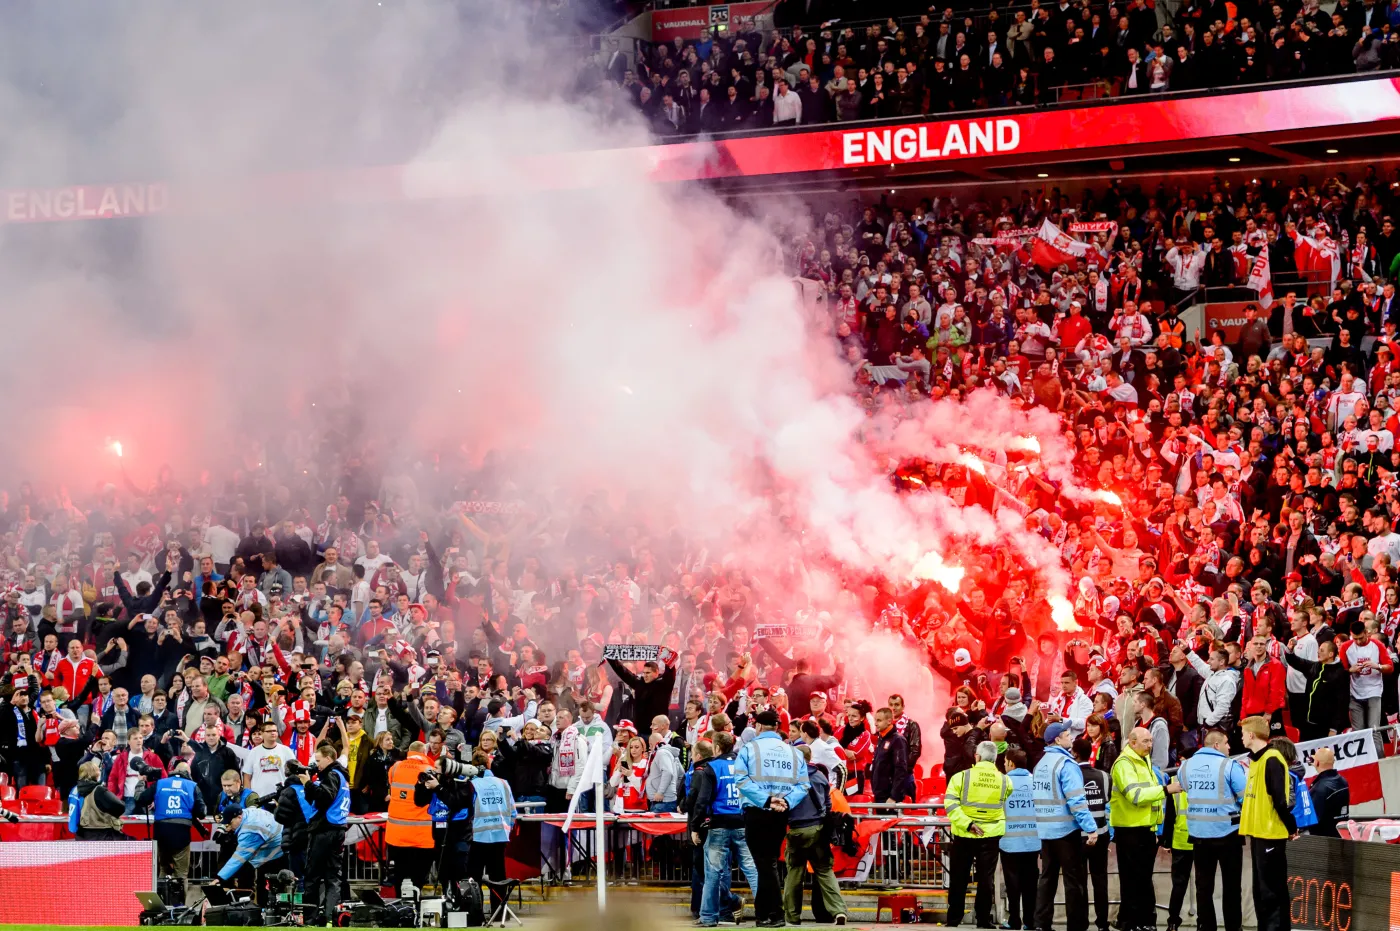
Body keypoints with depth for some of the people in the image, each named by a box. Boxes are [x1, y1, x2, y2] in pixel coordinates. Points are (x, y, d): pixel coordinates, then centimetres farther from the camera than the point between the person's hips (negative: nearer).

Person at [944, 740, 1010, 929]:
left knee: (958, 878, 9)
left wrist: (967, 823, -17)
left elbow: (950, 803, -16)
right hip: (991, 835, 1)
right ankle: (983, 919, 6)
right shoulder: (1004, 780, -1)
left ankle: (954, 919, 13)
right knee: (986, 878, 7)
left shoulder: (962, 777, -8)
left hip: (964, 835, -1)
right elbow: (1007, 804, 13)